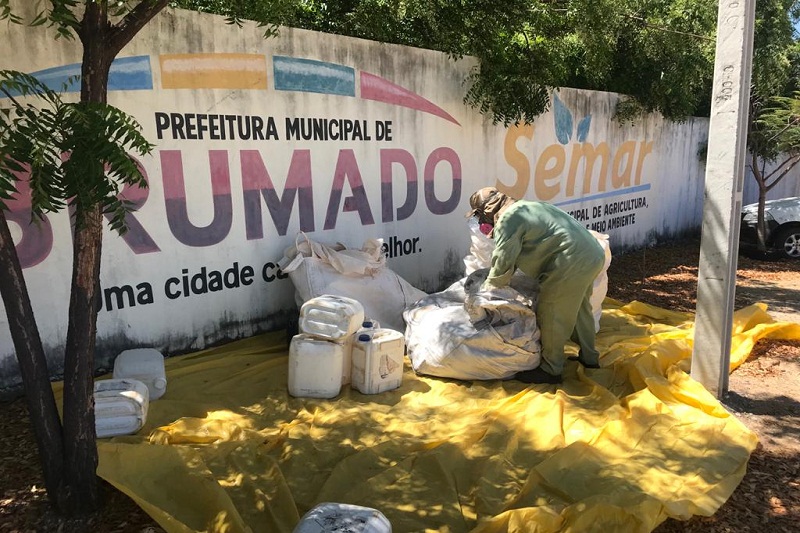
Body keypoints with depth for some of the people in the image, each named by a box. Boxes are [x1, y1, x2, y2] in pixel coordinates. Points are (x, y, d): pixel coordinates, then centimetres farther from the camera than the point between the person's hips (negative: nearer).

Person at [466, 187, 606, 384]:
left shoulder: (507, 220, -8)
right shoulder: (524, 207, 22)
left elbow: (502, 266, -10)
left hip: (572, 263, -10)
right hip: (594, 254, 10)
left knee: (551, 316, 2)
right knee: (580, 309, 25)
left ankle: (551, 370, 15)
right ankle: (589, 357, 40)